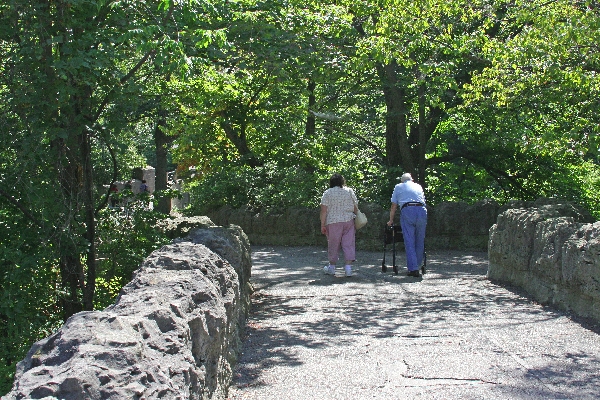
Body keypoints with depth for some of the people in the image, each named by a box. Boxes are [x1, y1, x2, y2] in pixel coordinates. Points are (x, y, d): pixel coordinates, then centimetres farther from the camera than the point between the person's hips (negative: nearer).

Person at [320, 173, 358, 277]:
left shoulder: (327, 193, -2)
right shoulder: (349, 191, 6)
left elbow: (324, 211, -7)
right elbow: (355, 208, 7)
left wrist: (322, 225, -4)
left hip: (333, 222, -2)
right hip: (348, 221, 2)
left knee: (333, 244, 8)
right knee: (348, 244, 3)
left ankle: (332, 267, 20)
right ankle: (348, 267, -5)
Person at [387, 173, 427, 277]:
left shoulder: (398, 187, 23)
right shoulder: (418, 186, 29)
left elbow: (394, 206, 22)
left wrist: (391, 220, 31)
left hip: (407, 211, -2)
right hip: (421, 210, 2)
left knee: (409, 242, -3)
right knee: (420, 241, 10)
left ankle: (413, 269, -10)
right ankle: (417, 266, 17)